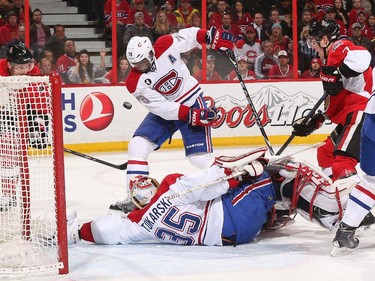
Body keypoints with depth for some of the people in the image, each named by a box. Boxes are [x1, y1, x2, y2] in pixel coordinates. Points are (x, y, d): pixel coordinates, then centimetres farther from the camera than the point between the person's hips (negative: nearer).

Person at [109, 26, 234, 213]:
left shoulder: (166, 45, -20)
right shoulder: (135, 83, -19)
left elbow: (188, 35, -1)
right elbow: (162, 108, -23)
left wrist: (211, 36, -14)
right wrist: (190, 115, -30)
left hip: (192, 101, -2)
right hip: (164, 110, 2)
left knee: (200, 158, -13)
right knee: (137, 146, -13)